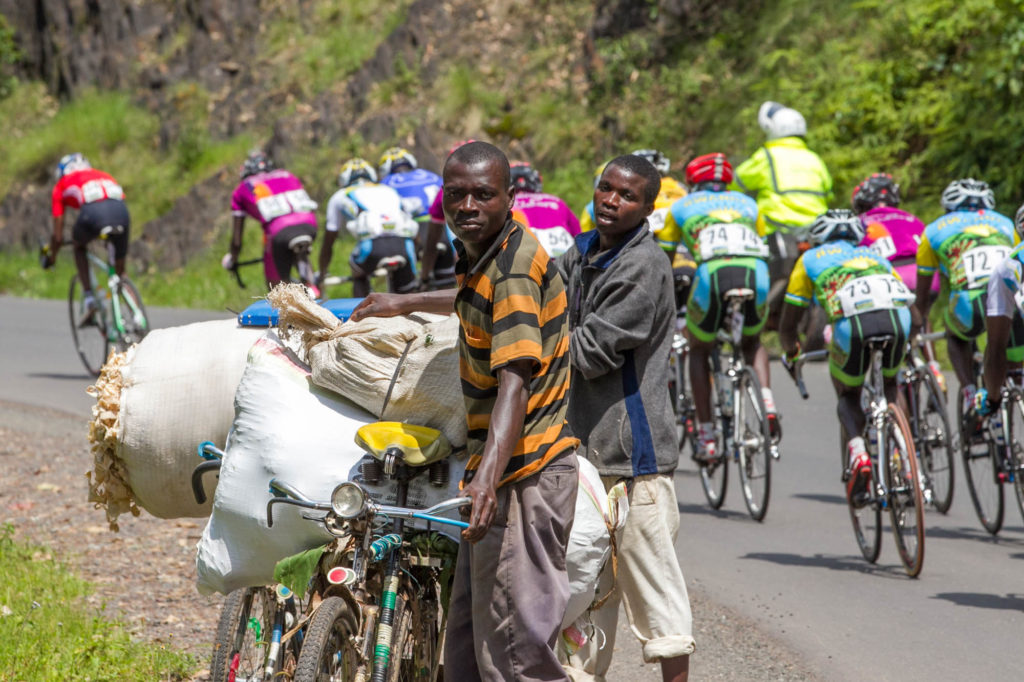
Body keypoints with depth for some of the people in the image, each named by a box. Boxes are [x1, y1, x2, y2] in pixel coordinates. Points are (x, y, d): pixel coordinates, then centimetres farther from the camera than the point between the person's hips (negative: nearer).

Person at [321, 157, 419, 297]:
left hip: (373, 243, -2)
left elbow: (327, 245, 36)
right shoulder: (389, 191, 39)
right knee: (406, 294, 23)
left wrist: (322, 274, 50)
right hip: (404, 245, 2)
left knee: (359, 279, 30)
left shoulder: (340, 196, 32)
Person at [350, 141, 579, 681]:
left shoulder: (515, 267, -18)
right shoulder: (486, 257, 12)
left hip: (524, 478, -10)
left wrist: (489, 478, -41)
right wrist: (402, 304, 50)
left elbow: (515, 380, -29)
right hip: (502, 470, 10)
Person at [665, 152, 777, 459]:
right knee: (753, 343, 30)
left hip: (712, 273, -2)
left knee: (699, 351, 22)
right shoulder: (747, 204, 34)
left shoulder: (682, 206, 29)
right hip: (754, 273, 2)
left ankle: (706, 436, 13)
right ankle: (767, 404, 4)